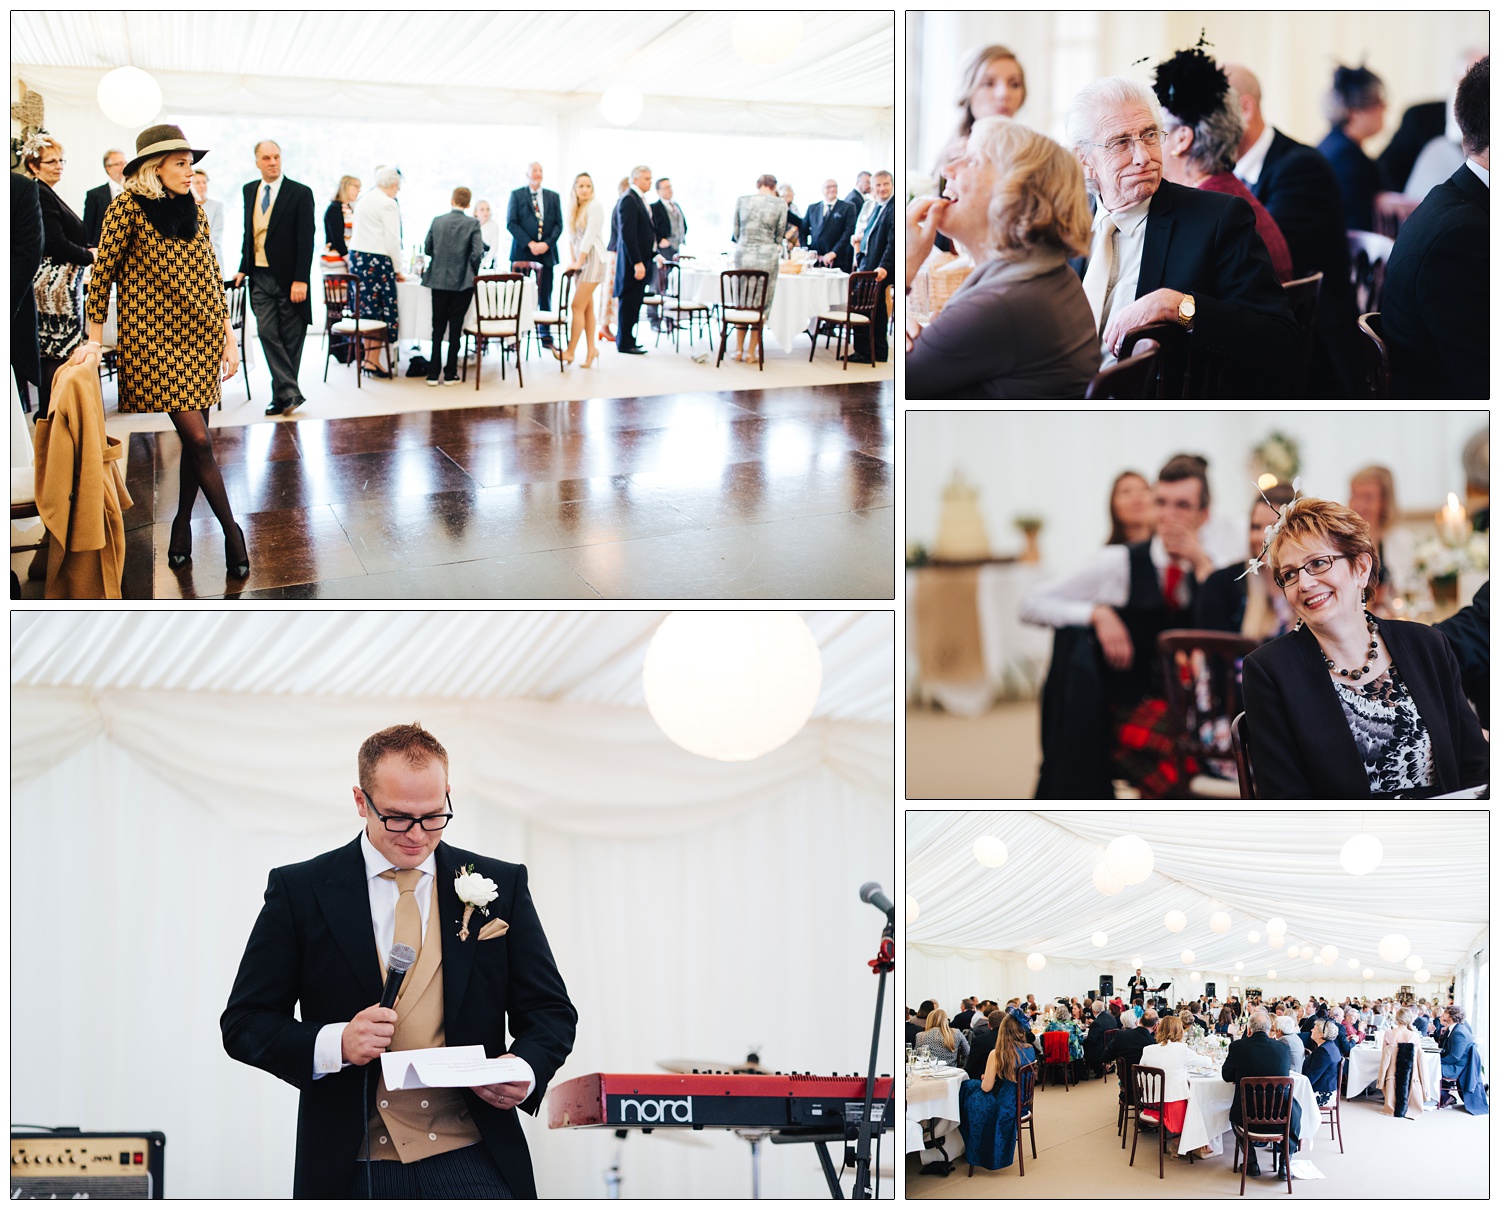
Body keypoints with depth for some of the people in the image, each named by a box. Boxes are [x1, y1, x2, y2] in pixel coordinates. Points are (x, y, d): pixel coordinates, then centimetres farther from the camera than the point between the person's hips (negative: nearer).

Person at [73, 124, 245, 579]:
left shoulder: (193, 210, 10)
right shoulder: (128, 208, -8)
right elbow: (103, 273, -4)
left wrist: (228, 336, 11)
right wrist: (95, 341, -3)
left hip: (201, 338, 6)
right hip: (155, 340, -5)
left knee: (194, 439, 7)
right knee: (198, 439, -9)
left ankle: (182, 525, 24)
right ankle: (232, 532, 0)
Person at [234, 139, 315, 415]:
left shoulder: (300, 193, -5)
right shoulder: (250, 191, 11)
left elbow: (306, 239, -9)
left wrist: (300, 279, -15)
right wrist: (244, 268, 11)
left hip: (289, 279, -4)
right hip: (260, 276, 4)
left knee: (290, 338, 2)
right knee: (267, 333, -7)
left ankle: (282, 395, 11)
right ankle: (290, 392, -7)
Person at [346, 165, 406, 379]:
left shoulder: (364, 199, 15)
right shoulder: (388, 204, -10)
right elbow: (392, 240, -12)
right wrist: (397, 269, -2)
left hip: (356, 256, 8)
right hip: (376, 260, -8)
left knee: (366, 309, 12)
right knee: (382, 312, -2)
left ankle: (366, 357, 13)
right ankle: (373, 360, -4)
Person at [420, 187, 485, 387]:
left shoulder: (437, 221, 2)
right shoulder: (472, 223, -7)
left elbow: (427, 249, 6)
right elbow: (478, 252, -13)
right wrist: (473, 272, 4)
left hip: (438, 280, 2)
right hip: (462, 282, -2)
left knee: (438, 327, 9)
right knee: (455, 328, 4)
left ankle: (432, 374, 7)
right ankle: (450, 374, 6)